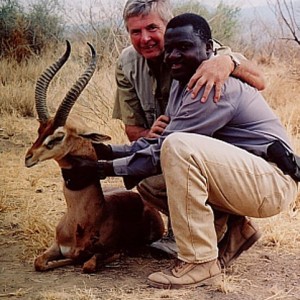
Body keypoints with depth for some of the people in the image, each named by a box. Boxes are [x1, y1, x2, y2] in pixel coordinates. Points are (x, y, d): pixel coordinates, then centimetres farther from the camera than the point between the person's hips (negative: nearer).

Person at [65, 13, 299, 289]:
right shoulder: (183, 86, 10)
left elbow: (162, 151, -21)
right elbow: (160, 143, 11)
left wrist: (102, 169, -17)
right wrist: (106, 150, 1)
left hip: (274, 183, -10)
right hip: (242, 177, 10)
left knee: (179, 147, -30)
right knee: (150, 184, 9)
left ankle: (200, 263, -22)